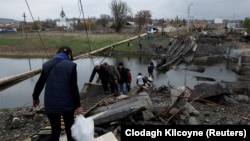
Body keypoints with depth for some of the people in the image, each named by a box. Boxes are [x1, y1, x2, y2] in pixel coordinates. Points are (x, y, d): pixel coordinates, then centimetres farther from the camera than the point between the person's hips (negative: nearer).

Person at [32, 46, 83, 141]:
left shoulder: (47, 65, 2)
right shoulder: (71, 65, -11)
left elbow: (39, 84, 9)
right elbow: (74, 88, -13)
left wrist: (35, 97, 26)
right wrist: (78, 105, -5)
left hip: (51, 105, 3)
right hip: (67, 104, -3)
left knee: (55, 130, 17)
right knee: (69, 129, 17)